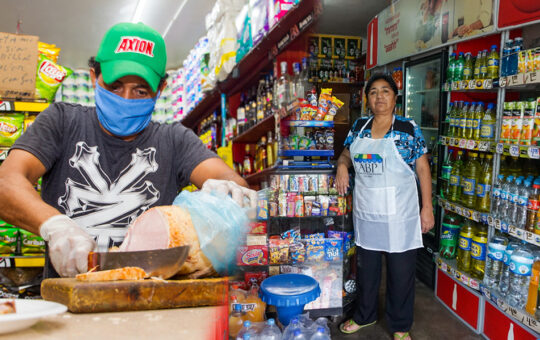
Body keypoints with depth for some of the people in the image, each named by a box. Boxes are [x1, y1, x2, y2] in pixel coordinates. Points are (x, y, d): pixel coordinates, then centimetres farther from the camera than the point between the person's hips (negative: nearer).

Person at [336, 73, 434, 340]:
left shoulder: (409, 129, -6)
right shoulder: (358, 127, 4)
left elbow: (422, 168, -4)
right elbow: (346, 153, 18)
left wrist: (427, 207, -7)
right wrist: (342, 165, -6)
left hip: (399, 215, -3)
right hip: (366, 213, 4)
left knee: (401, 272, 8)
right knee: (366, 267, 18)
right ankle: (364, 316, 39)